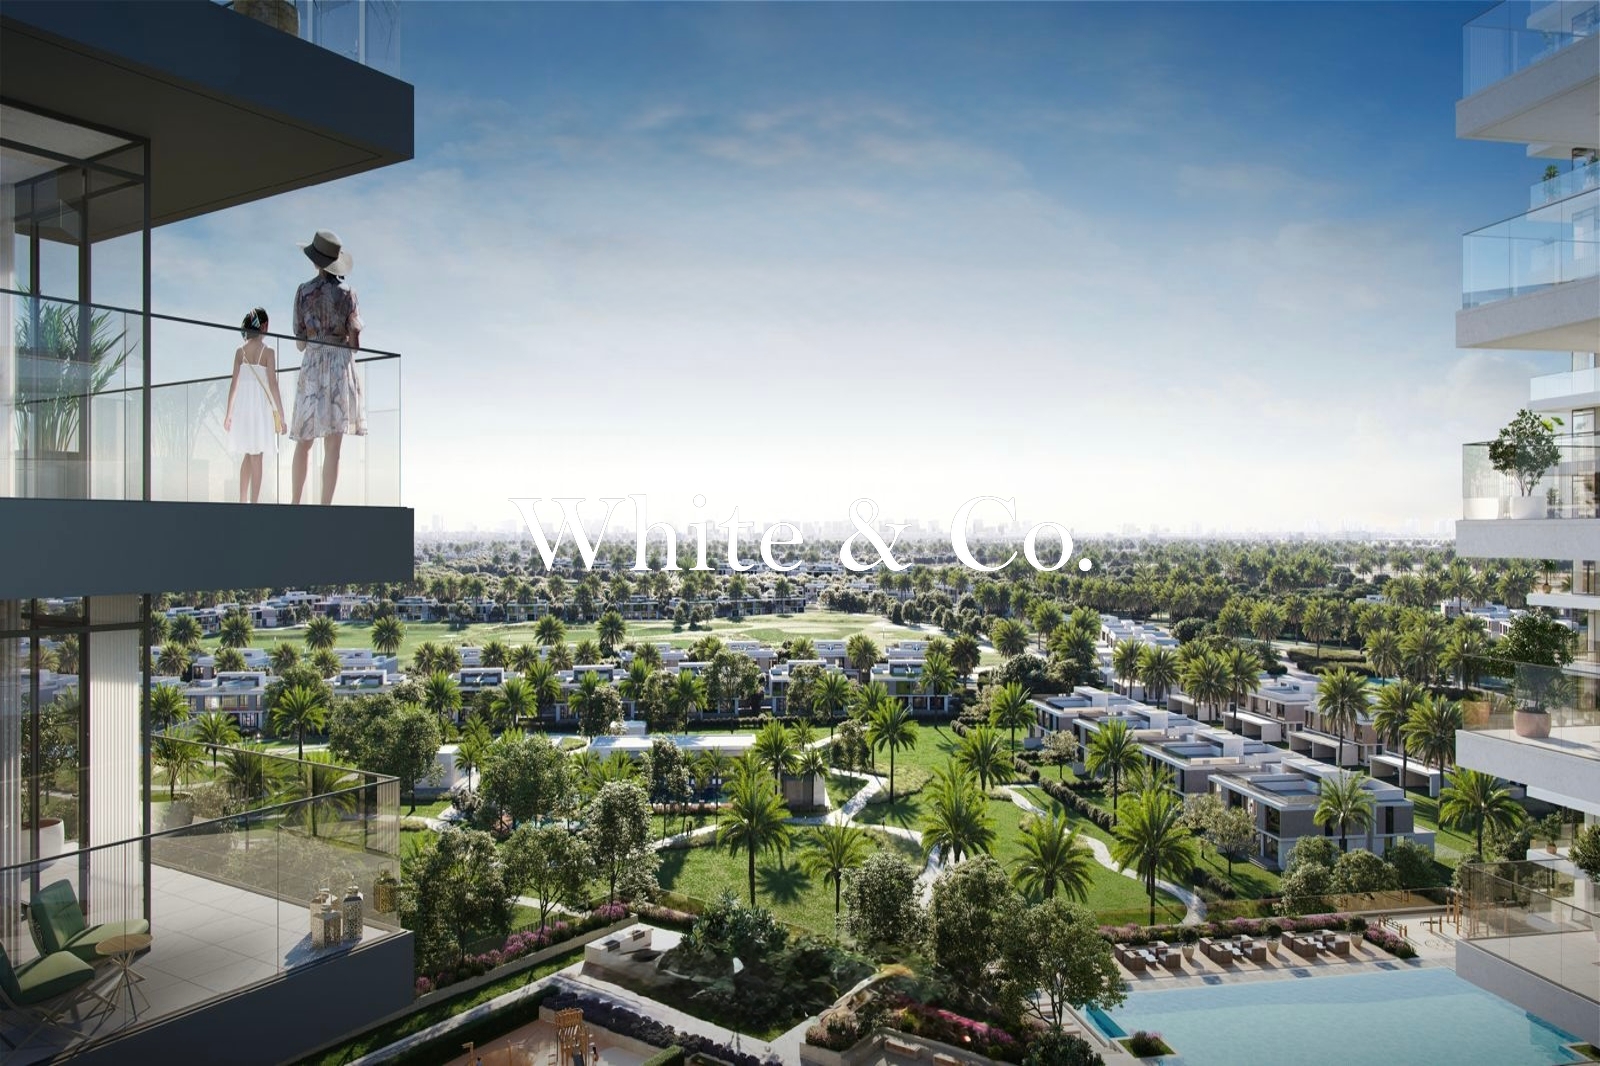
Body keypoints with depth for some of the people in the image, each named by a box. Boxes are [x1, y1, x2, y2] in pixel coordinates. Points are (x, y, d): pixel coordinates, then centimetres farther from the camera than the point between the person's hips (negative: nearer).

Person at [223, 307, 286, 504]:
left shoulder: (240, 351, 5)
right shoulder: (268, 352, -6)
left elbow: (234, 382, 5)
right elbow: (272, 384, -10)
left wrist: (229, 413, 12)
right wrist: (281, 414, -6)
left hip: (242, 406, 4)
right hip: (260, 406, -4)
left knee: (247, 456, 17)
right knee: (256, 458, -2)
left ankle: (243, 499, 20)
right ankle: (254, 501, -3)